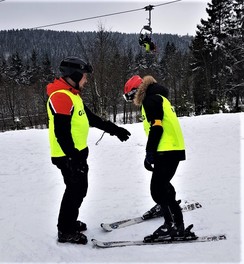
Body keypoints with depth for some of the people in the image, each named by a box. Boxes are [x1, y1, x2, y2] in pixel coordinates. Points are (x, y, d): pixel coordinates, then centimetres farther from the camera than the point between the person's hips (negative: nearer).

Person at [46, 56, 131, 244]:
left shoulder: (72, 94, 14)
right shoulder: (61, 96, -20)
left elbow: (92, 118, 19)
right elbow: (62, 132, -25)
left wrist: (115, 130, 17)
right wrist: (73, 157, -25)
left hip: (77, 152, 10)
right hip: (68, 156, -10)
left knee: (79, 189, 19)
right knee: (75, 190, 0)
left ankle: (70, 222, 35)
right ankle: (66, 232, 15)